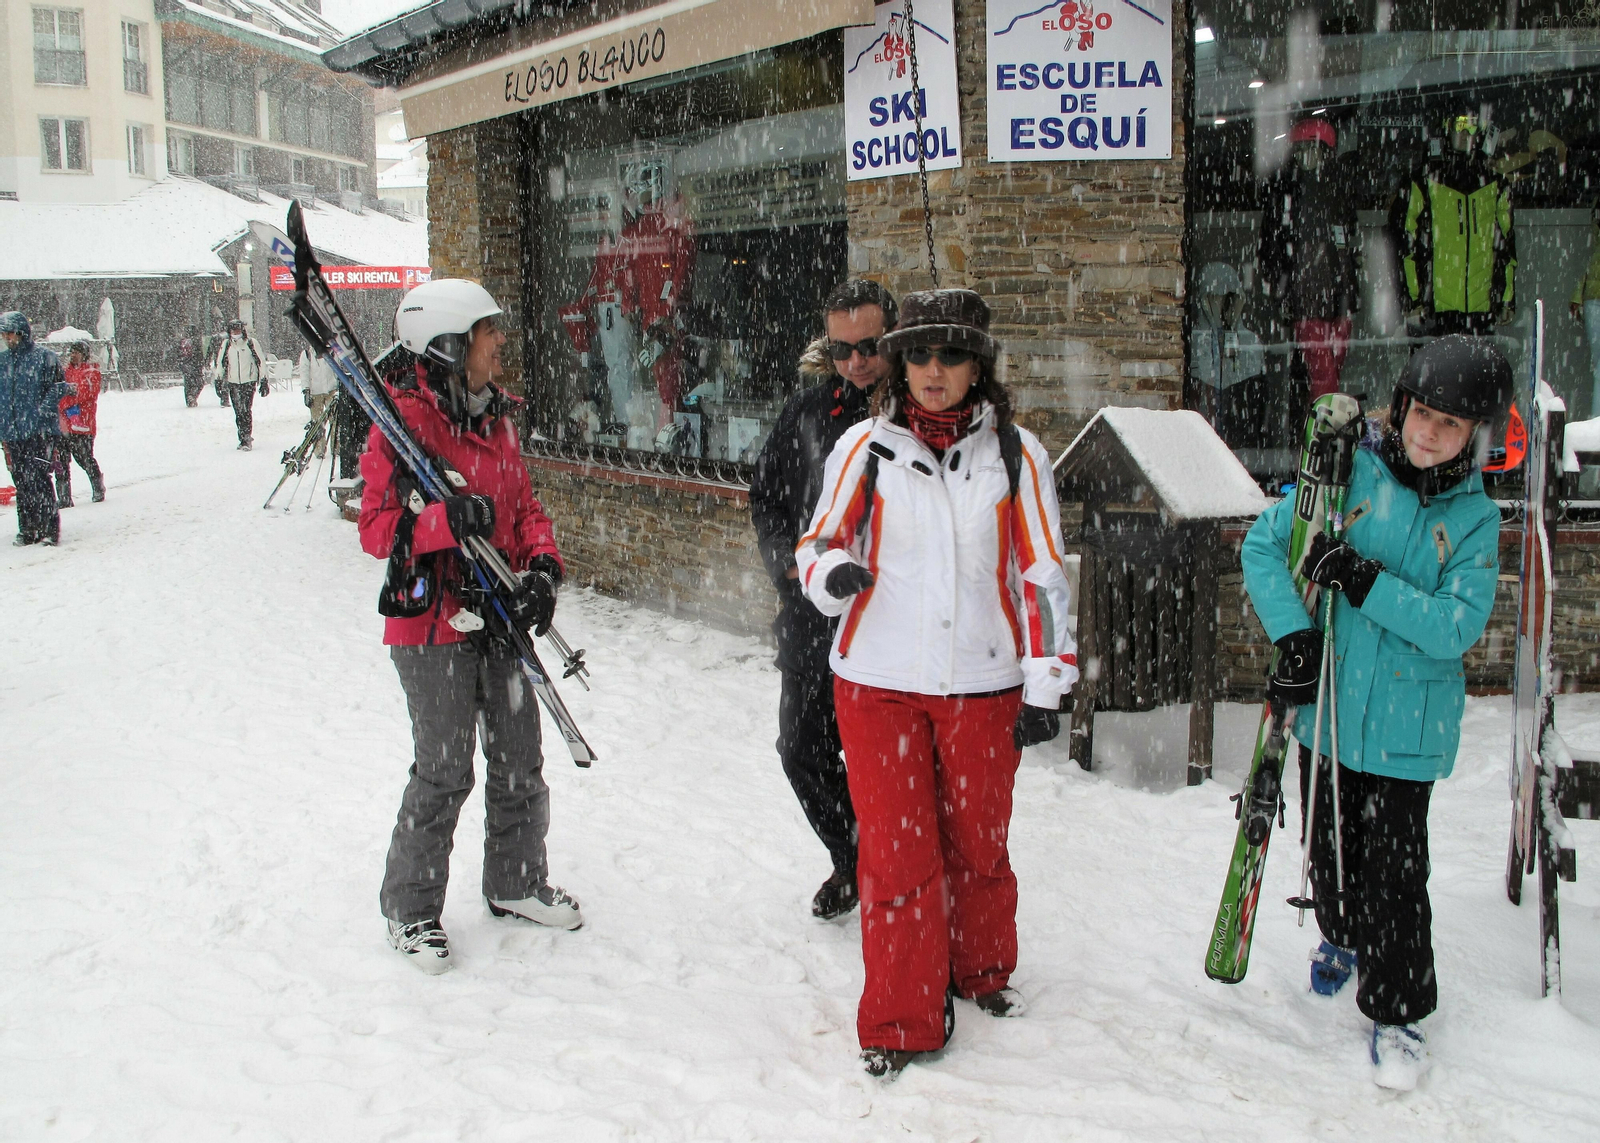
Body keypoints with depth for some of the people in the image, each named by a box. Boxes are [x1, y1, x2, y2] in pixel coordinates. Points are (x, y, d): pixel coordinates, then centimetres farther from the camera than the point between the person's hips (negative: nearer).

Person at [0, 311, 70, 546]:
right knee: (21, 482, 7)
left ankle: (50, 529, -5)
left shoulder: (44, 356, -2)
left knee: (38, 479, -10)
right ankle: (27, 529, 14)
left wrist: (42, 411, -14)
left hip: (39, 430, -5)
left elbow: (58, 387, -4)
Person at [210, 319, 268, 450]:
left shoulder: (251, 343, -2)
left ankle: (246, 440, -9)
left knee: (245, 411, -11)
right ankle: (245, 438, 11)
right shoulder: (225, 345, 7)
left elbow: (261, 362, 3)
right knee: (238, 412, 2)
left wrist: (264, 382, 2)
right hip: (233, 383, 3)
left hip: (249, 381, -3)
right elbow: (218, 363, 18)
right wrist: (219, 379, 15)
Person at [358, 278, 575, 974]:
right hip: (433, 625, -7)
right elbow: (377, 526, -17)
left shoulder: (496, 414, 10)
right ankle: (411, 909, 20)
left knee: (520, 760, 16)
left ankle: (516, 882, 36)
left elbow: (523, 506, 14)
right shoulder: (405, 418, -14)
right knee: (444, 772, 0)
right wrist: (448, 519, -34)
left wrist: (542, 567, -4)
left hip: (498, 620, 7)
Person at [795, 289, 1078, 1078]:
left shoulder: (1015, 453, 1)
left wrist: (1045, 686, 1)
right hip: (879, 680, -1)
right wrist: (832, 571, -15)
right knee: (895, 850, 2)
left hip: (983, 682, 1)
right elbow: (816, 544, 9)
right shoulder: (865, 448, 0)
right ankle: (900, 1019, 17)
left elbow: (1041, 572, 4)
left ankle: (980, 970, 41)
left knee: (979, 841, 14)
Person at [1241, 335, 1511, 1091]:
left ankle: (1398, 1010, 20)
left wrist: (1365, 583, -26)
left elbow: (1457, 626, -14)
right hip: (1327, 704, 2)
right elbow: (1263, 541, -4)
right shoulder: (1349, 473, -5)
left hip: (1408, 724, -1)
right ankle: (1342, 936, 49)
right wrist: (1292, 633, -16)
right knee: (1329, 847, 18)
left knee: (1395, 870, 0)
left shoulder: (1475, 518, -4)